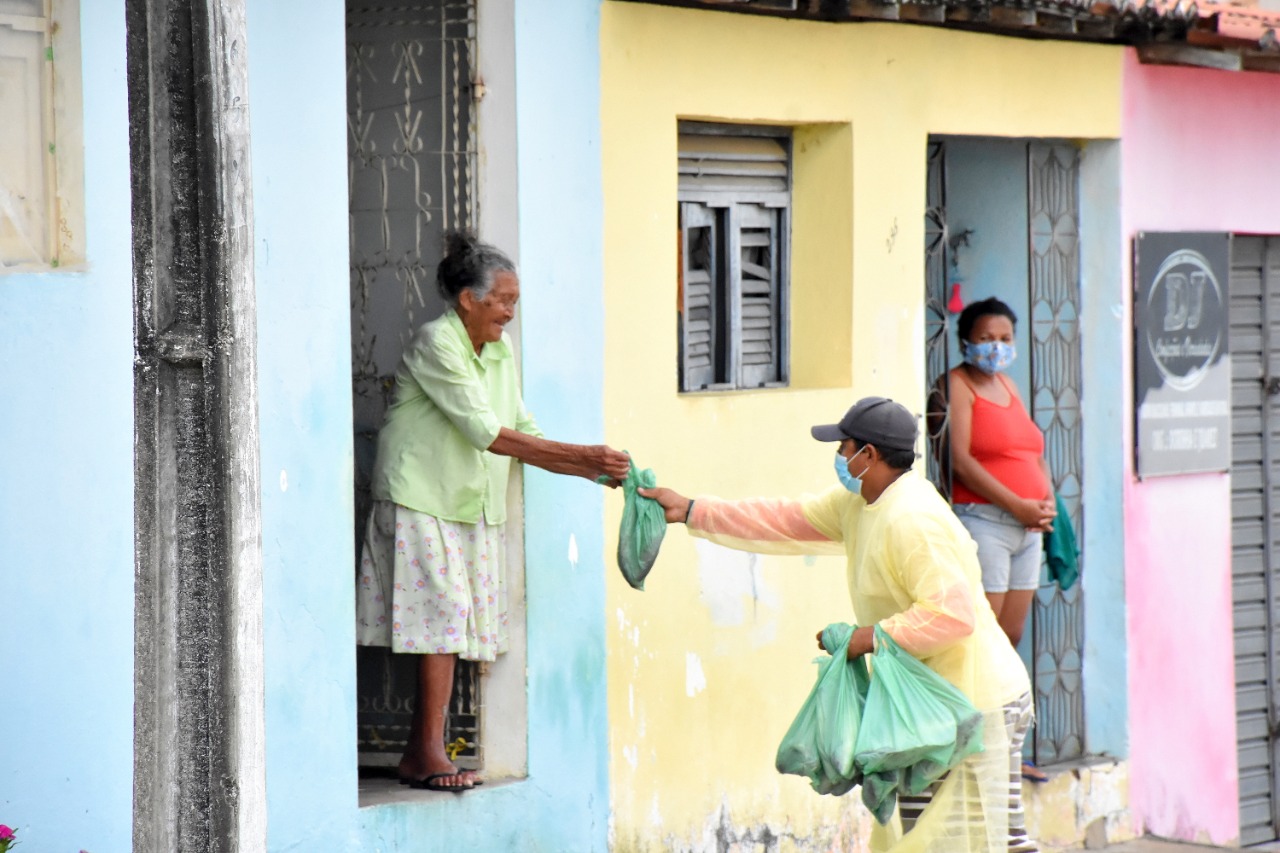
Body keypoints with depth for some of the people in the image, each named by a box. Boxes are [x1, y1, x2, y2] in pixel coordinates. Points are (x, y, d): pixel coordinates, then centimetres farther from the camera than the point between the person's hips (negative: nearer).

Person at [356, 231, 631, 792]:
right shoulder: (436, 343, -14)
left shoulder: (499, 353, 12)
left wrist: (593, 472, -1)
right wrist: (581, 455, -21)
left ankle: (419, 755, 7)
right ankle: (430, 752, -8)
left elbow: (522, 434, 12)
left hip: (473, 508, 7)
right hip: (422, 500, -7)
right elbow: (487, 432, -20)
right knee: (444, 617, -12)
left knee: (451, 629, 3)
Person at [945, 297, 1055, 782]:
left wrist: (1048, 501, 2)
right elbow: (961, 460, -15)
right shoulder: (958, 384, -5)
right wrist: (1017, 505, -17)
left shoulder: (1008, 386, 19)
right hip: (982, 520, -8)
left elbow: (1035, 453, 22)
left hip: (1028, 527, 8)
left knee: (1011, 639, 9)